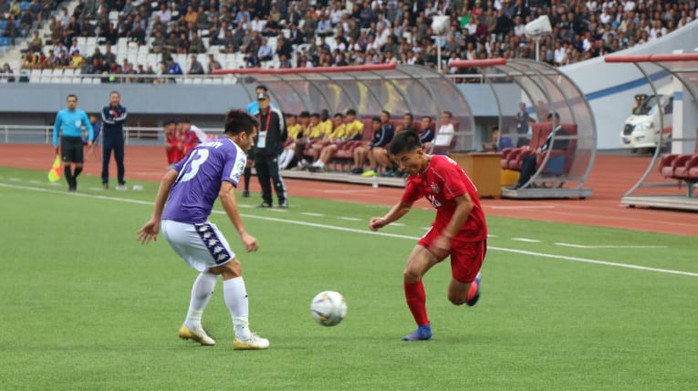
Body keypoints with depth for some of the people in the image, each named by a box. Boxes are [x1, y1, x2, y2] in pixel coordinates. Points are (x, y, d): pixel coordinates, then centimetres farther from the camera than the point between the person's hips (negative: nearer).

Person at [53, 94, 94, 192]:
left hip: (77, 141, 1)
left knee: (79, 166, 0)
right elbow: (56, 128, 14)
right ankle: (71, 185, 4)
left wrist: (90, 139, -10)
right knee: (67, 163, -10)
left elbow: (89, 127, 6)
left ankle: (73, 178, 32)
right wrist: (55, 143, 10)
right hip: (66, 140, -1)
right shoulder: (61, 114, 4)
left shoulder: (82, 114, 5)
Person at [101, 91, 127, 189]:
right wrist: (117, 121, -9)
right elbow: (105, 120, -11)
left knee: (120, 160, 2)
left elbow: (123, 118, -13)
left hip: (119, 138, 1)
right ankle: (105, 181, 1)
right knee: (105, 160, -3)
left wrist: (112, 120, -12)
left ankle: (121, 181, 10)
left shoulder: (123, 109, 7)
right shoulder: (105, 109, 6)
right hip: (107, 138, -1)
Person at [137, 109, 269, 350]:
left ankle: (192, 324, 23)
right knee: (232, 269, 1)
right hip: (191, 222, -8)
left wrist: (156, 218, 22)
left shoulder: (203, 147, 23)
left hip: (169, 223, 8)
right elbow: (226, 194, -15)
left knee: (214, 268, 24)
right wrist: (243, 234, -15)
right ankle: (243, 335, -2)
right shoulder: (235, 153, -1)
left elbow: (168, 178, 19)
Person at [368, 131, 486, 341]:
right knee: (411, 272, -15)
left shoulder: (442, 168, -25)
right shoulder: (417, 175, 1)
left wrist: (446, 237, -29)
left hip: (468, 231, -7)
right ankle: (423, 328, 2)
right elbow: (405, 204, 17)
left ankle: (473, 283, 39)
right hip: (442, 227, 7)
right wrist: (384, 220, -3)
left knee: (456, 298, 2)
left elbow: (466, 204, -28)